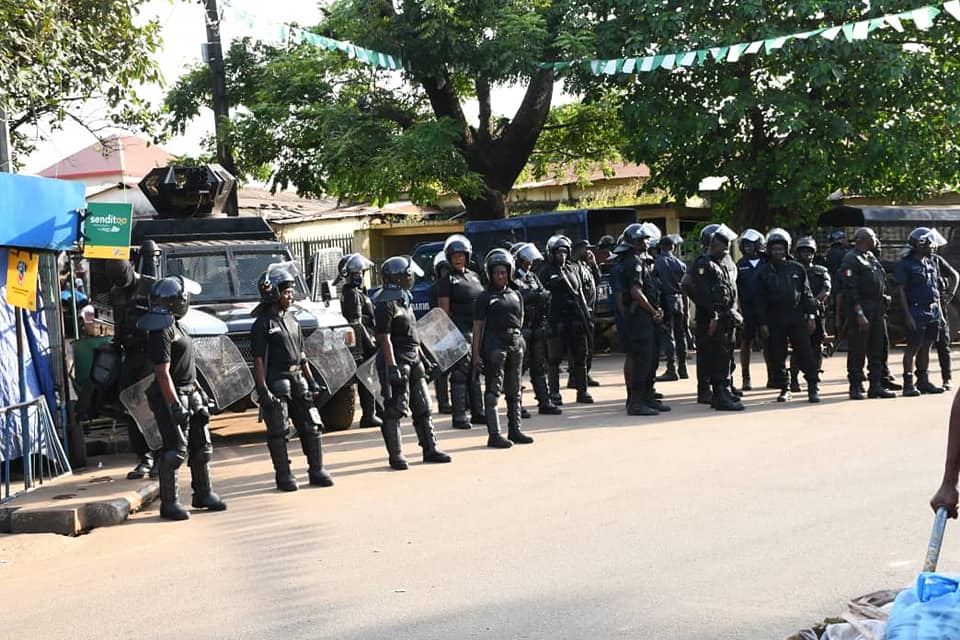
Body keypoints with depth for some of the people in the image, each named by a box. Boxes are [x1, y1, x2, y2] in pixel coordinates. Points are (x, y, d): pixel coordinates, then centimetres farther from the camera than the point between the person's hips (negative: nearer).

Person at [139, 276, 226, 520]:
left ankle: (203, 494, 27)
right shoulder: (160, 330, -17)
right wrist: (175, 406, -25)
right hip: (173, 395, -10)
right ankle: (169, 503, 0)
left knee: (201, 446, 15)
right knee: (175, 450, -7)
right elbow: (163, 373, -22)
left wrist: (198, 392, 23)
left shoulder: (173, 325, 15)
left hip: (189, 393, 10)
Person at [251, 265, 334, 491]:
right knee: (278, 433, 0)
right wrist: (263, 390, -18)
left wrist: (311, 380, 15)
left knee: (312, 426, 7)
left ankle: (316, 470, 17)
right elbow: (259, 361, -13)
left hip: (297, 380, 7)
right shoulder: (262, 324, -9)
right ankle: (283, 476, 9)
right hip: (276, 384, -7)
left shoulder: (291, 320, 15)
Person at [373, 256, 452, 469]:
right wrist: (392, 367, -24)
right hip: (396, 360, -10)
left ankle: (430, 449, 21)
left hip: (413, 360, 10)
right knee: (394, 409, -4)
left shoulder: (405, 298, 16)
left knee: (422, 407, 13)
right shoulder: (385, 303, -14)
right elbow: (384, 339, -19)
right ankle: (395, 455, 3)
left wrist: (422, 357, 22)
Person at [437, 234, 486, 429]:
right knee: (459, 374, -5)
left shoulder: (474, 276, 17)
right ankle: (459, 416, -3)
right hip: (460, 332, -7)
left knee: (475, 373, 12)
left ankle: (477, 412, 18)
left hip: (478, 332, 7)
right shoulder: (447, 280, -3)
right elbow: (444, 311, -7)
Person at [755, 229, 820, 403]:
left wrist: (811, 316, 3)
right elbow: (760, 300, 4)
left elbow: (806, 294, 11)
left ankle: (813, 387, 0)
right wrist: (762, 323, -3)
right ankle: (784, 389, 14)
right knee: (777, 357, 3)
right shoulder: (764, 272, 5)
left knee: (805, 353, -6)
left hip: (797, 318, 0)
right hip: (774, 321, 0)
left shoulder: (797, 269, 8)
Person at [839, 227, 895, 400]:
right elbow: (850, 289, -17)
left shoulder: (872, 258, 17)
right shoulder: (851, 259, -10)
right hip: (861, 309, -9)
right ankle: (855, 387, 2)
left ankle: (876, 385, 15)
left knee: (878, 348, 9)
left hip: (877, 309, 9)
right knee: (858, 350, -4)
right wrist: (859, 313, -22)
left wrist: (884, 298, 13)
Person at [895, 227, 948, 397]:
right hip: (917, 311, -7)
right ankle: (908, 383, -2)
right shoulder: (905, 264, -7)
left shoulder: (931, 263, 15)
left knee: (926, 346, 10)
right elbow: (901, 290, -10)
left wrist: (940, 312, 15)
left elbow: (936, 289, 19)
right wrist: (908, 315, -16)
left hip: (933, 311, 7)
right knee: (913, 347, -6)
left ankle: (924, 381, 17)